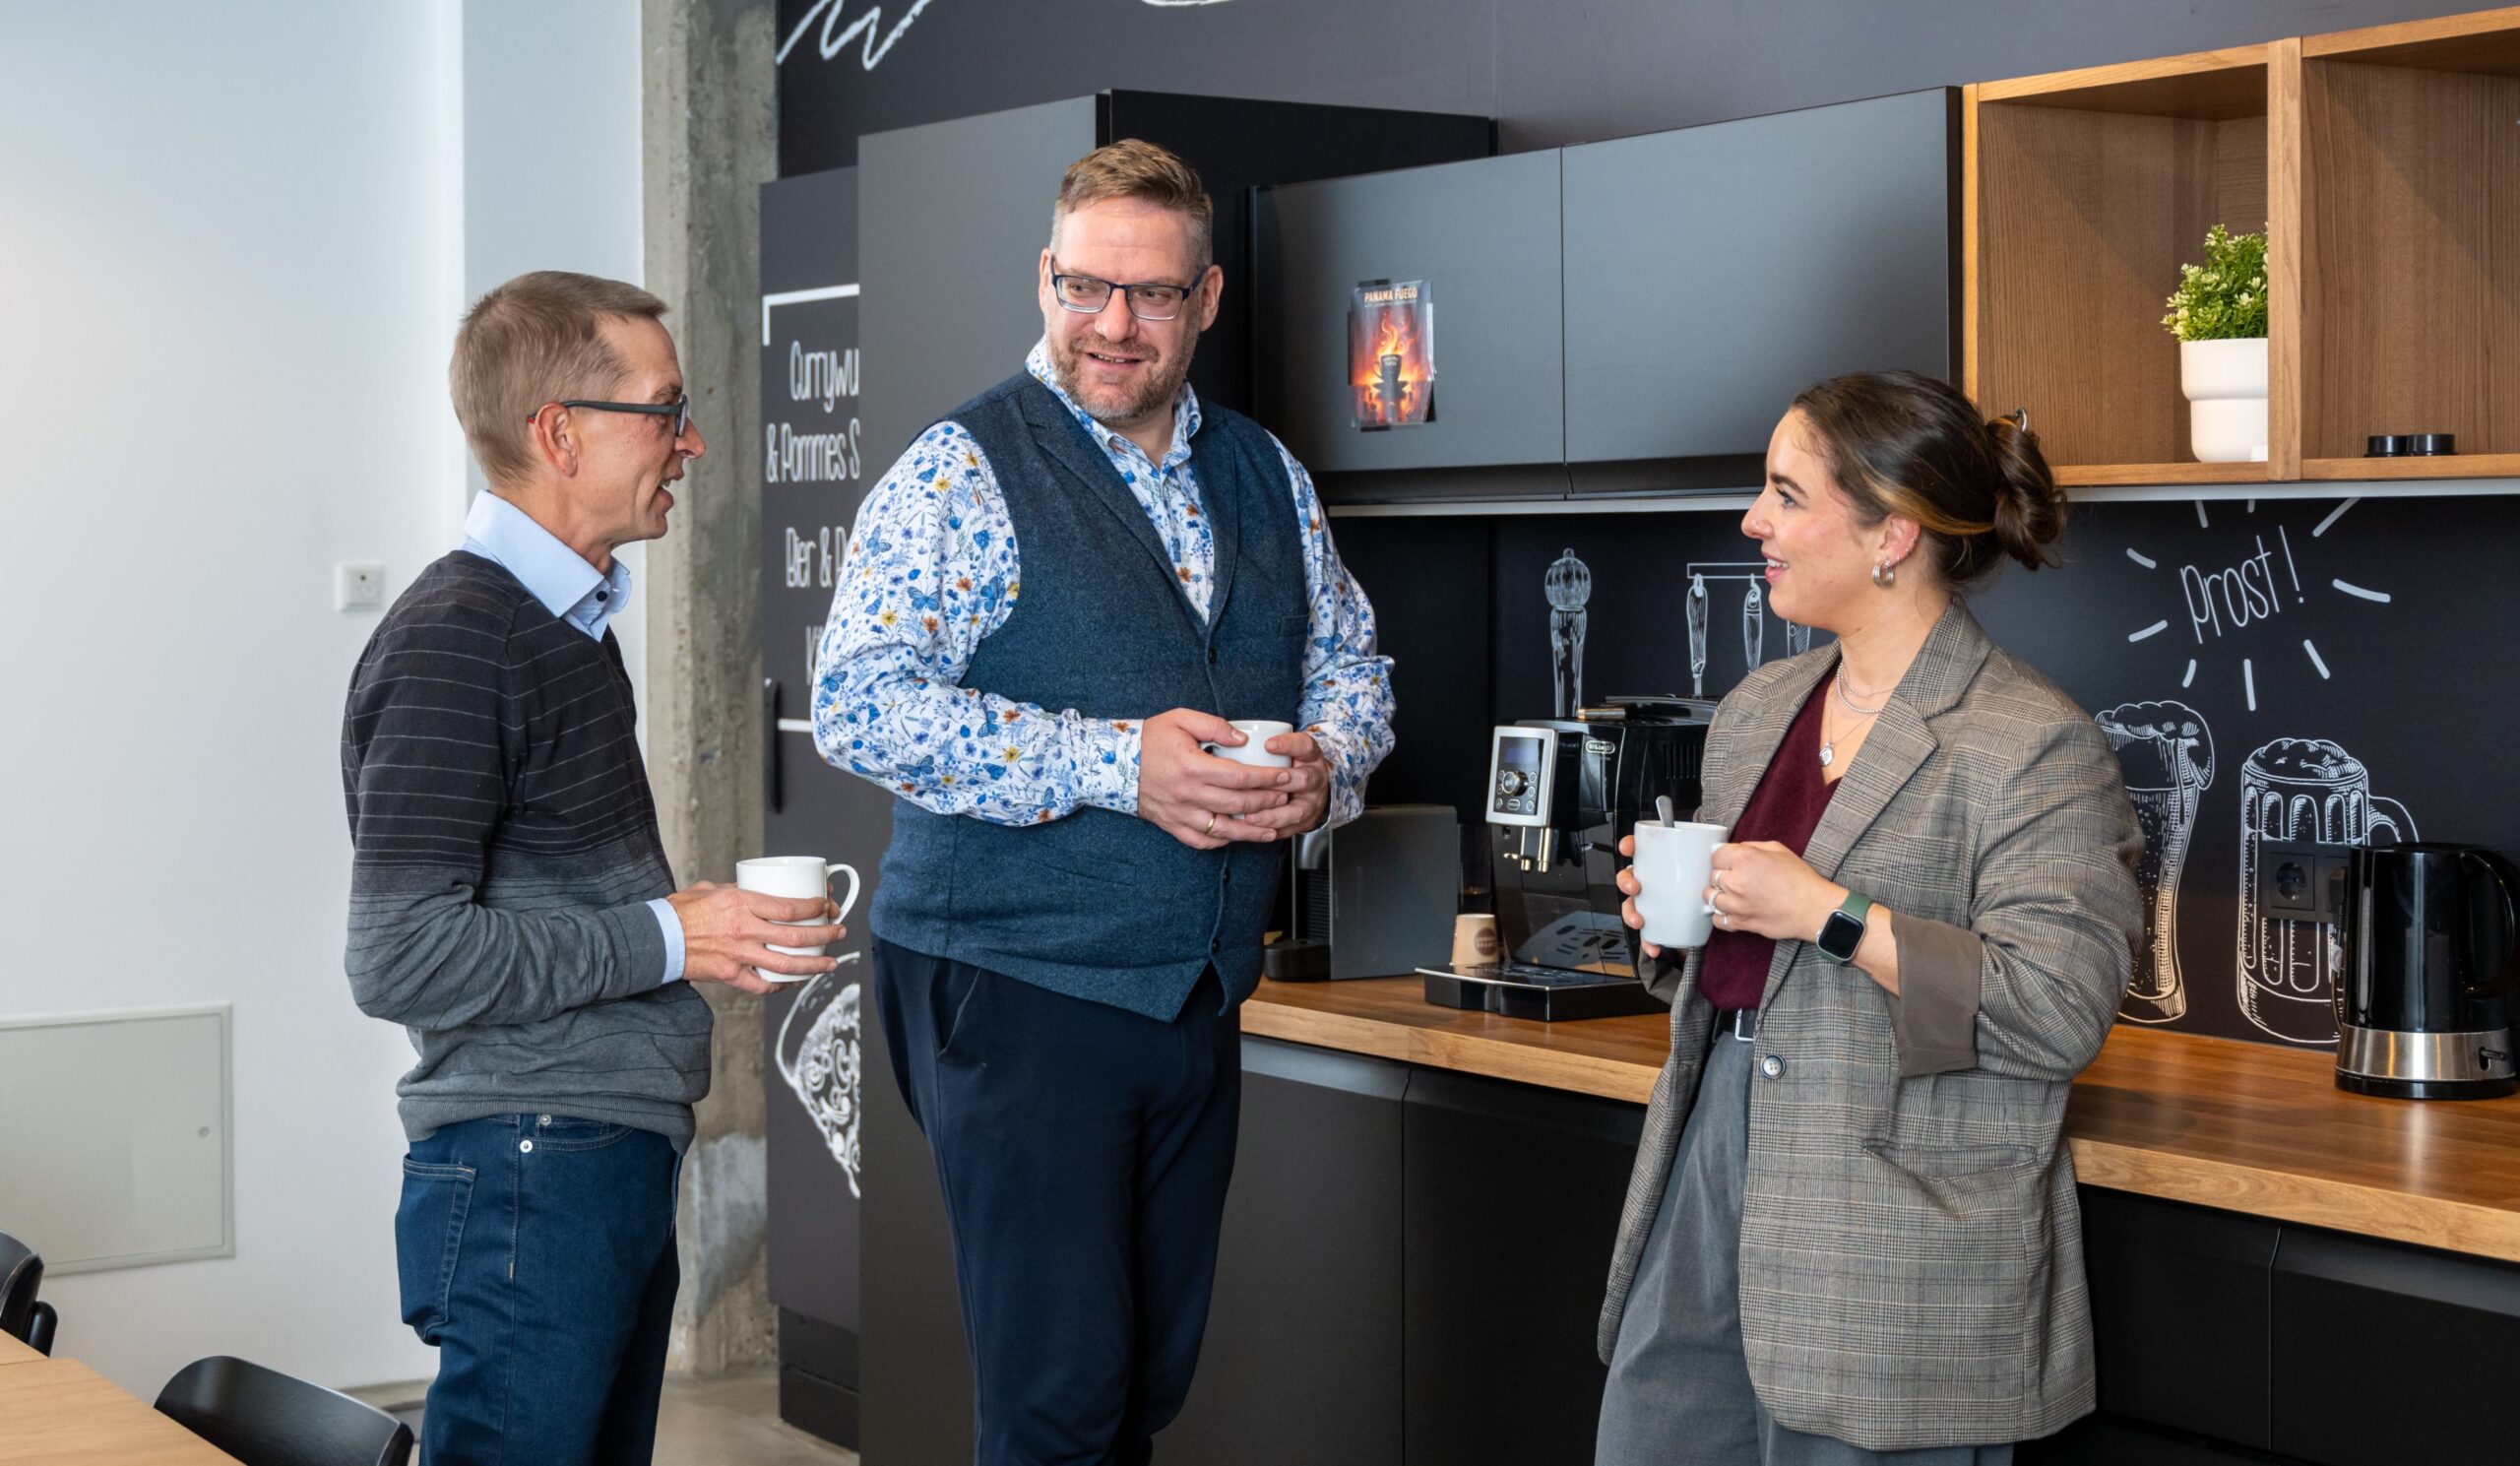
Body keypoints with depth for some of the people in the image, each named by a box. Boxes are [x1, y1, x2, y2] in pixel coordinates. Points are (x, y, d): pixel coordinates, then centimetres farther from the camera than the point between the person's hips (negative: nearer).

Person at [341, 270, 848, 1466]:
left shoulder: (569, 623, 16)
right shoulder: (452, 642, -15)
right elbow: (401, 958, -21)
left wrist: (712, 921, 9)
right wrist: (667, 939, -16)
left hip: (620, 1158, 9)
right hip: (525, 1175, -9)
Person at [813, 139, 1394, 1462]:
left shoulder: (1266, 476, 12)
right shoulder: (962, 473, -9)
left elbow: (1348, 660, 20)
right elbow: (858, 705, -18)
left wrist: (1322, 764, -4)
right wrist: (1114, 763, -24)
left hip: (1199, 994, 6)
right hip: (1018, 991, -6)